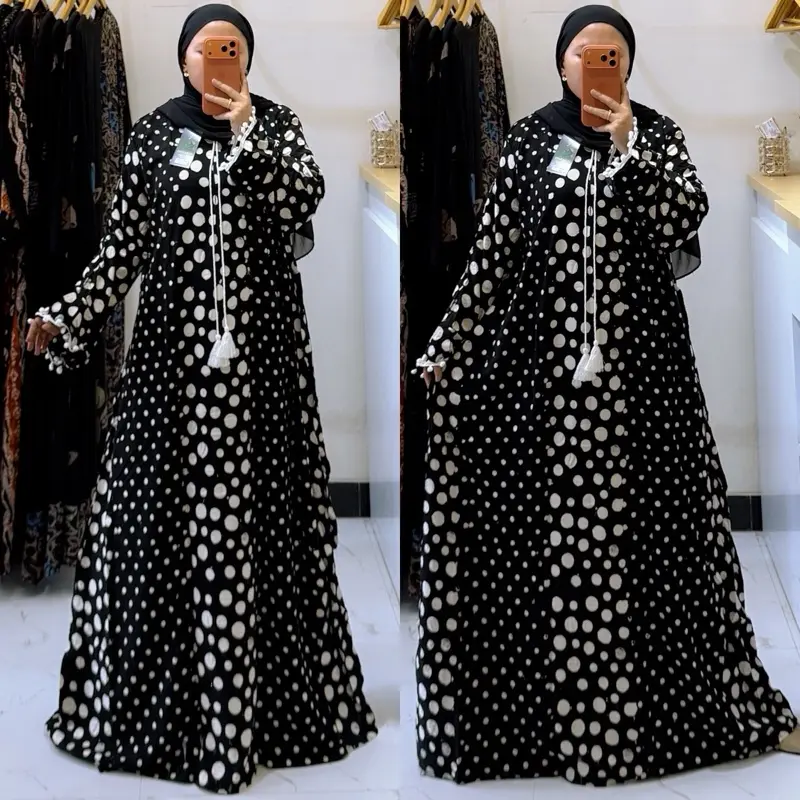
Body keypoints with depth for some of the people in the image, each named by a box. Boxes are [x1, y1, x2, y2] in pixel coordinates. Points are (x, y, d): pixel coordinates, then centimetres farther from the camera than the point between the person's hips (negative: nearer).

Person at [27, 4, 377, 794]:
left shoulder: (276, 122, 6)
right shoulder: (152, 134, 8)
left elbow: (303, 200, -11)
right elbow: (124, 245, 5)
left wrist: (246, 130, -15)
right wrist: (66, 318, -5)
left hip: (260, 345, -1)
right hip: (174, 343, 1)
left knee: (256, 498, 1)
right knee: (165, 501, 1)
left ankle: (265, 692, 13)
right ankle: (161, 698, 13)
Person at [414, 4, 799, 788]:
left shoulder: (656, 133, 8)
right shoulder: (528, 140, 7)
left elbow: (684, 219, -9)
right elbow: (491, 256, 5)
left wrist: (625, 143, -12)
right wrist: (446, 351, 1)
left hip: (641, 357, 0)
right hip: (541, 357, 0)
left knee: (645, 523, 1)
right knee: (537, 524, 1)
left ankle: (659, 703, 13)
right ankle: (533, 704, 14)